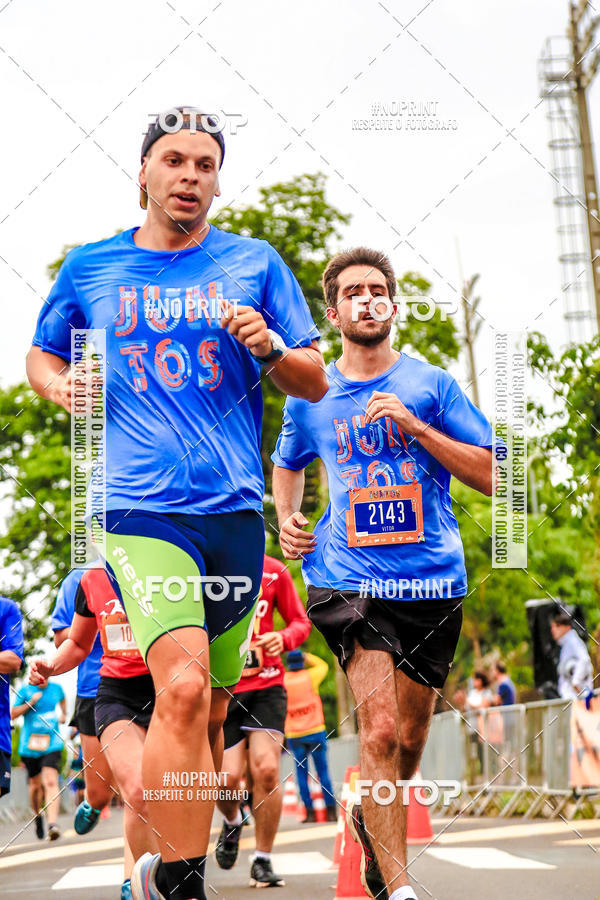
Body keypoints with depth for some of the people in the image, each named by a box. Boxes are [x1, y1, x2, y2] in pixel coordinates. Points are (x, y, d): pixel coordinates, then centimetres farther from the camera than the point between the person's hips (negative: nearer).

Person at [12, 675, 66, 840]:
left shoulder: (56, 688, 6)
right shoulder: (25, 690, 0)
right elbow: (12, 714, -2)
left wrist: (63, 714, 16)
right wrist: (30, 703, -13)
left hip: (52, 745, -1)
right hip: (29, 745, 1)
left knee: (50, 781, -19)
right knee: (35, 785, 8)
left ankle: (53, 823, -30)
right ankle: (38, 816, 36)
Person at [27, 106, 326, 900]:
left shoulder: (255, 263, 10)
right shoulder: (90, 267, 10)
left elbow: (316, 383, 12)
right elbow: (41, 355, 23)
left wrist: (271, 348, -8)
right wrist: (60, 384, 0)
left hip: (236, 511, 3)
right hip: (140, 508, -3)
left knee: (208, 707, 9)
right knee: (183, 687, -23)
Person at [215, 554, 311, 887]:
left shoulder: (274, 570, 2)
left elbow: (301, 622, 9)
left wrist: (283, 639, -13)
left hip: (266, 685, 0)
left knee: (266, 768, -14)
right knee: (227, 778, -8)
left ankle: (263, 861, 3)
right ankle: (232, 822, 30)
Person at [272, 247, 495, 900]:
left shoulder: (431, 384, 3)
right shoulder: (309, 397, 8)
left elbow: (492, 475, -2)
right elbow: (287, 464, 28)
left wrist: (413, 426, -12)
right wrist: (287, 519, 8)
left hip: (433, 582, 1)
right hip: (348, 577, -1)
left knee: (410, 738, 12)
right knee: (380, 730, -17)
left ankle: (368, 815, 43)